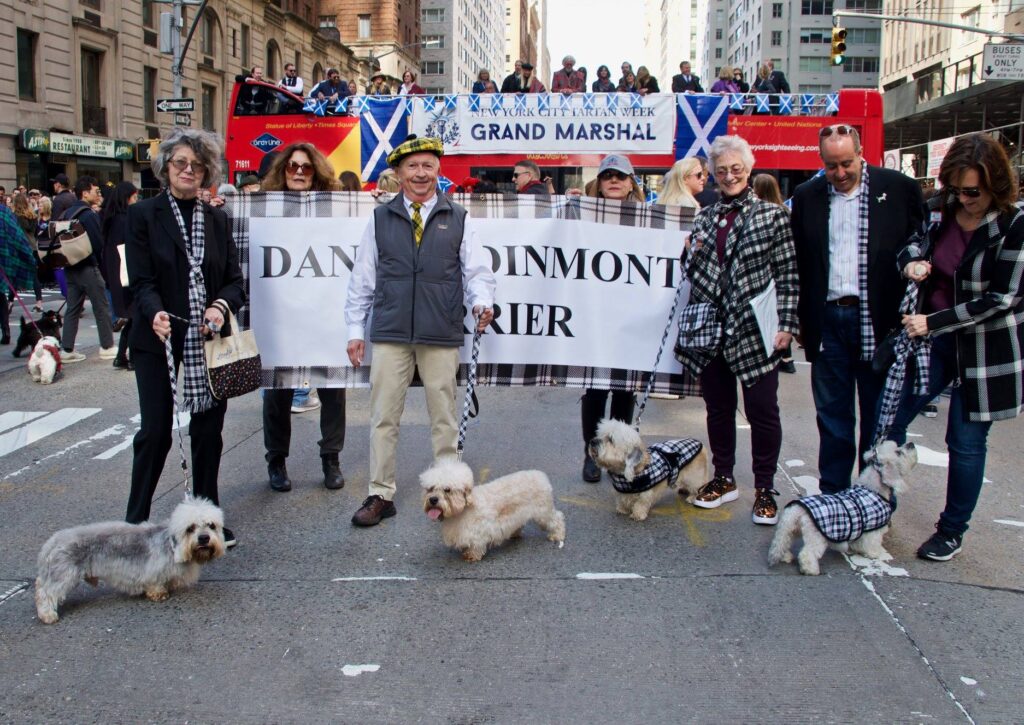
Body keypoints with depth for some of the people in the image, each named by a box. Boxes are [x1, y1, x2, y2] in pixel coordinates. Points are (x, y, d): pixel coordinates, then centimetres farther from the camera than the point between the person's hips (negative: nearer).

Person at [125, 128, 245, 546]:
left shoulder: (218, 220, 12)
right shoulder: (143, 215, 1)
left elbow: (236, 280, 7)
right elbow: (141, 281, -8)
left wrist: (221, 306, -14)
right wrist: (155, 314, -28)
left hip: (209, 340, 3)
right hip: (158, 340, -3)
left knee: (208, 431, 9)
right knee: (155, 432, -3)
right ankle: (135, 521, 12)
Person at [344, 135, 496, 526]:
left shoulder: (457, 219, 8)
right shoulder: (380, 219, 9)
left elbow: (477, 269, 6)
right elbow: (362, 277, 10)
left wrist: (481, 301, -15)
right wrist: (355, 329, 6)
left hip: (442, 335, 0)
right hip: (390, 333, 1)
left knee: (444, 419, 8)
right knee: (383, 417, 3)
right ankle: (381, 494, 14)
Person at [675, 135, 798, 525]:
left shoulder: (772, 215, 0)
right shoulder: (705, 217, 11)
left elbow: (787, 275, -2)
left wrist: (786, 324, -9)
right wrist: (695, 252, -5)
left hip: (753, 330, -4)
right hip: (711, 329, 4)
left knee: (761, 410, 1)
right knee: (718, 407, 13)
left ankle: (764, 489, 14)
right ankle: (723, 479, 28)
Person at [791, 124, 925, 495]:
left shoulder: (900, 188, 0)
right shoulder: (807, 196, 7)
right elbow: (797, 263, 9)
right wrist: (799, 320, 4)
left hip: (879, 321, -2)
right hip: (827, 321, 2)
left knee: (879, 418, 7)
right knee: (833, 418, 10)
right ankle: (832, 498, 21)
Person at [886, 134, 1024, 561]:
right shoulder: (940, 210, -1)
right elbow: (913, 245, 15)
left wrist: (933, 322, -21)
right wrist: (911, 261, -11)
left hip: (984, 349, -5)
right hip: (931, 339, 5)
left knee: (966, 442, 5)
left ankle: (952, 532, 22)